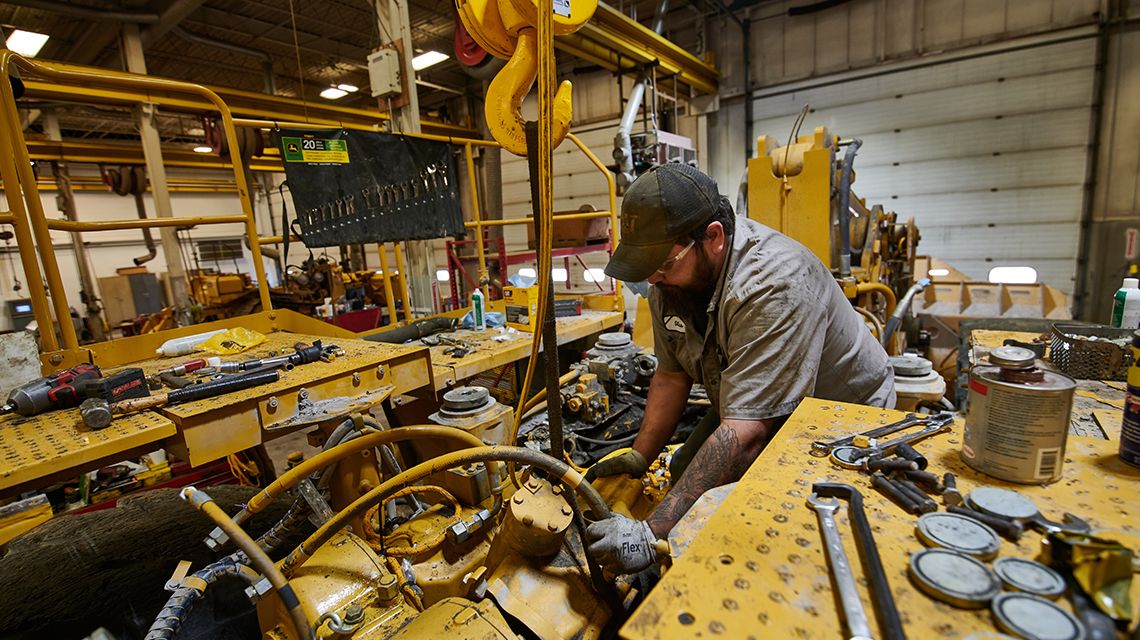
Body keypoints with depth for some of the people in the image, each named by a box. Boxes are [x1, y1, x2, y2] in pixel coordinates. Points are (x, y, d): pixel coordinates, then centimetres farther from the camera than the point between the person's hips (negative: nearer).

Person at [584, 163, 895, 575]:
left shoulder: (775, 285, -36)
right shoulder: (672, 276, -12)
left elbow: (745, 433, -41)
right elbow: (673, 373, -2)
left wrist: (653, 534, -42)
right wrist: (639, 456, -11)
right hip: (749, 410, 7)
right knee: (686, 471, -8)